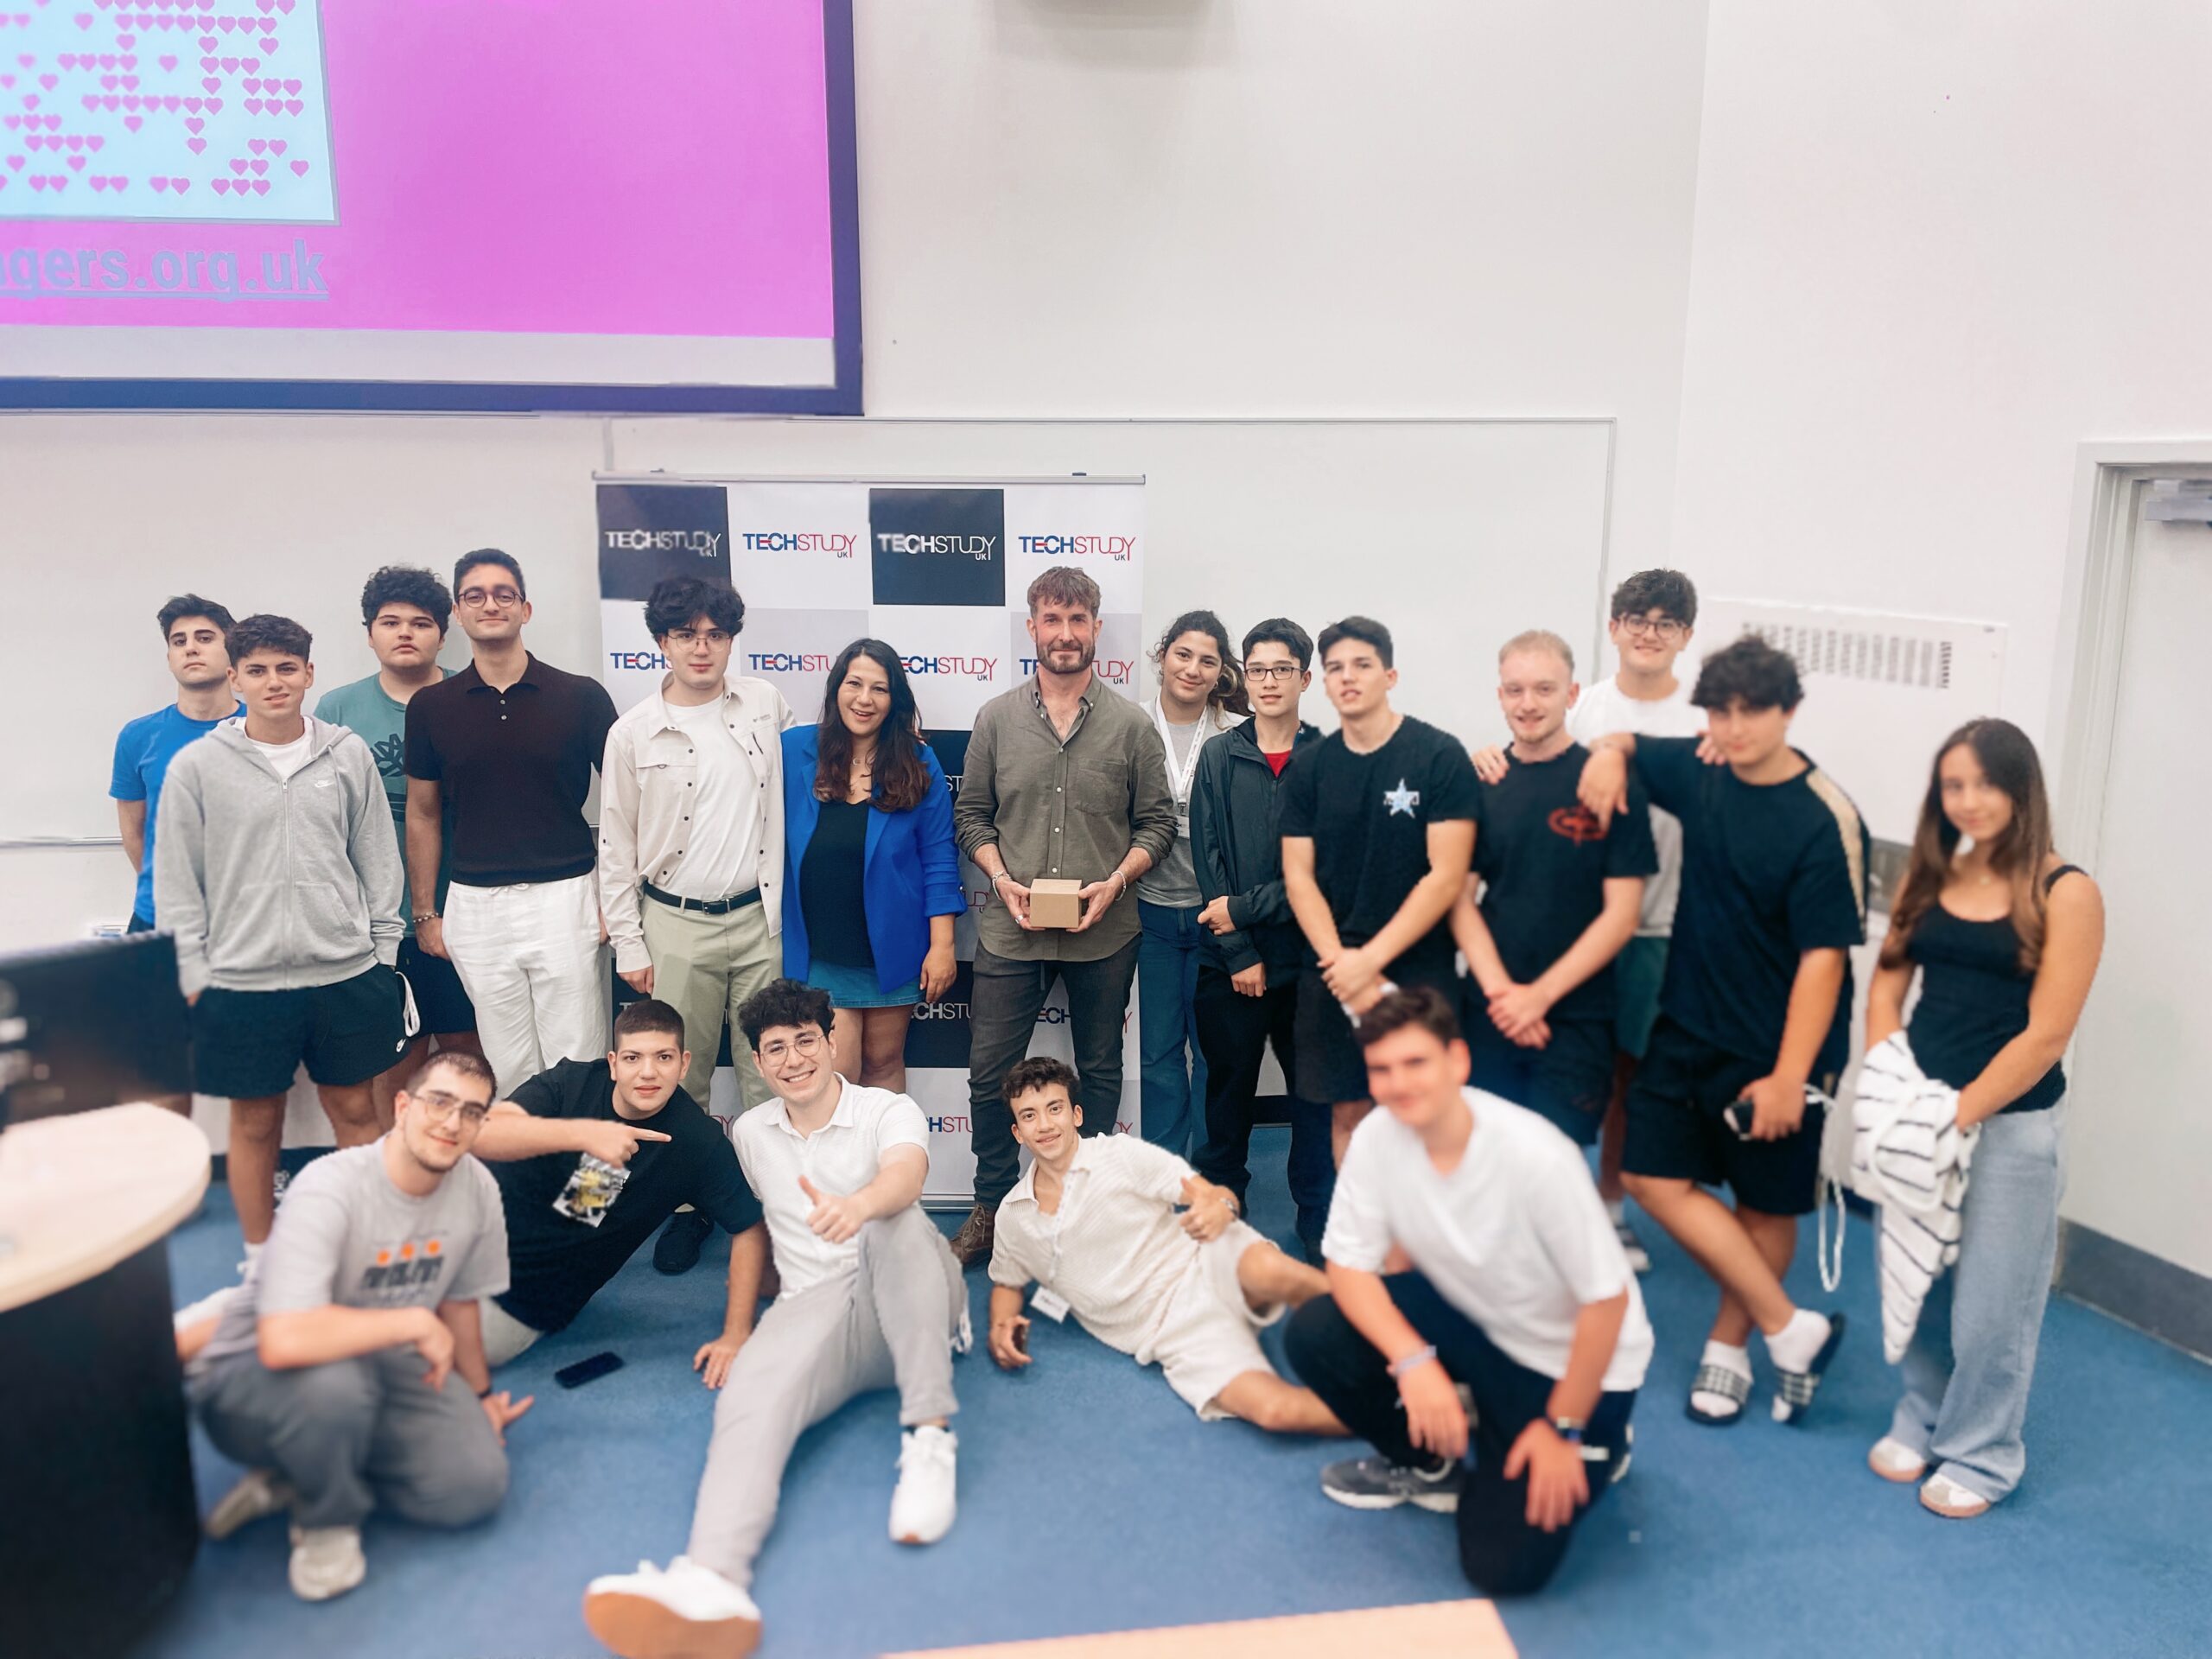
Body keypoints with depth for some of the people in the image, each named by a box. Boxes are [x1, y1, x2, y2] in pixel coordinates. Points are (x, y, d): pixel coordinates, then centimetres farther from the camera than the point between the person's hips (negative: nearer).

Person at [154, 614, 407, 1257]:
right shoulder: (196, 765, -1)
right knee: (254, 1121, 10)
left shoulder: (348, 754, 3)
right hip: (241, 982, -1)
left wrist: (382, 950, 5)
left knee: (355, 1109, 10)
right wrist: (193, 975, -1)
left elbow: (378, 859, 7)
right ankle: (261, 1262, 27)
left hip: (346, 973, 1)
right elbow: (176, 881, 2)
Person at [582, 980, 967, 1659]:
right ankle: (711, 1582, -55)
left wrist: (859, 1205, -45)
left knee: (896, 1222, -35)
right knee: (751, 1392, -30)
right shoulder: (751, 1132, 16)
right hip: (816, 1309, 2)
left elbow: (906, 1173, -22)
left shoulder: (888, 1111, 1)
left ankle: (930, 1436, -36)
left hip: (906, 1307, -2)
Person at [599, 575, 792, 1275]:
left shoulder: (766, 705, 1)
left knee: (768, 1073, 6)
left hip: (761, 917, 1)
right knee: (681, 1078, 7)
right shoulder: (633, 733, -2)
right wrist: (628, 945, 1)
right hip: (677, 927, -1)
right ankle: (689, 1203, 24)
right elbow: (616, 846, 3)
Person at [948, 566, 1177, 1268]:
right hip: (1011, 930, 1)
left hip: (1103, 934, 0)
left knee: (1099, 1071, 12)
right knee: (989, 1071, 5)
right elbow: (972, 814, 6)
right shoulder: (997, 718, 3)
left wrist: (1116, 881, -13)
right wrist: (1002, 879, -9)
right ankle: (992, 1207, 23)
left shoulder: (1131, 724, -1)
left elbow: (1156, 822, 2)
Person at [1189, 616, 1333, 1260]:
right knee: (1229, 1090, 12)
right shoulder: (1219, 757, 2)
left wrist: (1246, 908, -11)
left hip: (1307, 954, -1)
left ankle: (1319, 1225, 22)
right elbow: (1208, 861, -2)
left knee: (1314, 1092, 8)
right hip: (1230, 958, 1)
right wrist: (1239, 955, -8)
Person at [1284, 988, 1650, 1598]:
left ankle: (1595, 1449, 18)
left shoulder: (1536, 1157, -33)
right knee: (1315, 1332, -18)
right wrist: (1413, 1360, -29)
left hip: (1571, 1359, -5)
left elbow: (1607, 1300, -23)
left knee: (1506, 1565, -12)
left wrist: (1563, 1430, -15)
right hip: (1469, 1318, 5)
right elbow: (1349, 1266, -12)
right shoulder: (1376, 1138, -19)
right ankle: (1434, 1463, 10)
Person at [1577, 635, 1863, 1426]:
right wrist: (1609, 752, -5)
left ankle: (1727, 1347, 28)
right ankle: (1792, 1332, 12)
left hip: (1775, 1047, -5)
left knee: (1766, 1204, 9)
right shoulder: (1700, 772, 0)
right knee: (1656, 1177, 1)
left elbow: (1823, 956, -18)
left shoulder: (1825, 819, -16)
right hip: (1688, 1027, 5)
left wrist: (1789, 1076, -20)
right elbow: (1628, 743, 20)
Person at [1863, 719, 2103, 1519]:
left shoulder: (2065, 894, -10)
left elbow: (2046, 1035, -14)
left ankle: (1981, 1457, 25)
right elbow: (1887, 982, 6)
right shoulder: (1929, 877, 6)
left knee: (1989, 1303, 5)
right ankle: (1921, 1424, 35)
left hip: (2010, 1124, -4)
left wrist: (1961, 1113, -15)